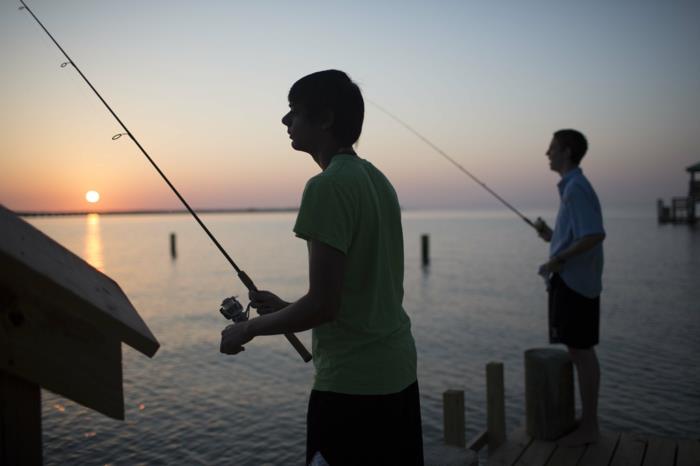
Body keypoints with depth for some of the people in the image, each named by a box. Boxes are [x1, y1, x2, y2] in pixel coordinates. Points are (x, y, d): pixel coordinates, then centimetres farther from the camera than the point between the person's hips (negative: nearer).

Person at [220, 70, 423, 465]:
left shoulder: (327, 186, -16)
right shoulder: (378, 179, 10)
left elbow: (323, 304, -19)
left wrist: (249, 328, -3)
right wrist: (285, 307, 18)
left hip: (352, 383, -9)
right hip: (398, 371, 9)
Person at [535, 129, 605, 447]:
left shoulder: (577, 188, -15)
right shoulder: (573, 187, 15)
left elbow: (595, 235, -25)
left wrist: (558, 259, -19)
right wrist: (552, 236, 12)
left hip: (574, 282, -10)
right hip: (574, 281, 10)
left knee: (581, 352, -2)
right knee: (581, 351, 15)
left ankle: (588, 427, 8)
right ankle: (588, 421, 25)